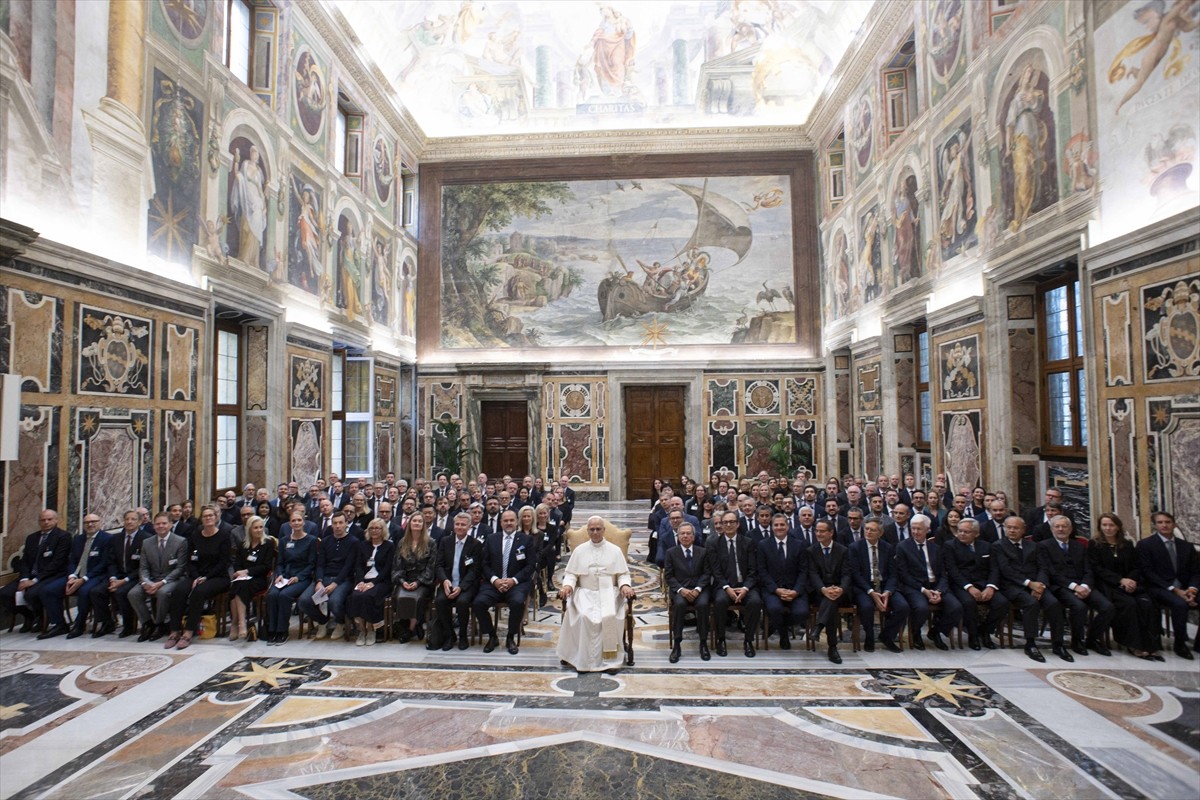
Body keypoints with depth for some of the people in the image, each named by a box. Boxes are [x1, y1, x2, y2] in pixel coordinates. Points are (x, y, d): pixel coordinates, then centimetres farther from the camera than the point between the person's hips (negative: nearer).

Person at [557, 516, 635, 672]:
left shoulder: (615, 550, 8)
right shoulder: (579, 550, 10)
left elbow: (623, 574, 7)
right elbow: (571, 574, 7)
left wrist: (625, 585, -14)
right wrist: (567, 585, -13)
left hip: (608, 592, 0)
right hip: (585, 592, 1)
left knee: (609, 616, -30)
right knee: (584, 616, -30)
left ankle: (609, 658, -18)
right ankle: (584, 658, -19)